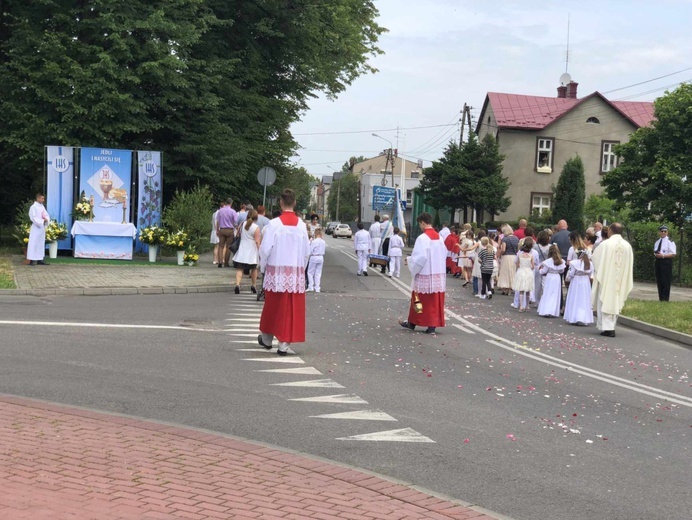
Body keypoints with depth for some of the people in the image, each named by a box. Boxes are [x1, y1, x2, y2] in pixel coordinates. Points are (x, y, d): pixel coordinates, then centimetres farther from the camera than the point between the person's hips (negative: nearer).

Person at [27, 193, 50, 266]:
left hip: (42, 227, 8)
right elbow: (33, 217, -15)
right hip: (36, 227, -8)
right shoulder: (33, 207, -9)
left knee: (41, 243, 8)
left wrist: (46, 219, -8)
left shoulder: (42, 207, 13)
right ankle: (32, 260, -6)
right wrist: (42, 221, -17)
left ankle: (39, 259, 12)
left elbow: (47, 215, 14)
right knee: (34, 243, -7)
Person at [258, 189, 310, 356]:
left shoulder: (274, 224, -11)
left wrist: (262, 267, 6)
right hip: (296, 272, 1)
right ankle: (284, 344, 7)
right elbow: (306, 250, 1)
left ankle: (267, 339, 29)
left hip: (276, 270, -1)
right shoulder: (301, 225, -3)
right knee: (292, 308, 6)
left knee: (273, 306, 13)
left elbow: (265, 248, -10)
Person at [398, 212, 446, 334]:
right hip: (439, 274, 6)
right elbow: (444, 253, 13)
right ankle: (432, 326, 7)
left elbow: (419, 257, -21)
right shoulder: (439, 237, 5)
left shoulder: (422, 238, -16)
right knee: (435, 300, 6)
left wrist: (410, 260, -4)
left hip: (425, 275, -6)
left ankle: (412, 323, 21)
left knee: (420, 300, 7)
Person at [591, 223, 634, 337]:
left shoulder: (605, 244, -13)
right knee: (615, 302, 14)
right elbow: (630, 263, 5)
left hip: (606, 278, -4)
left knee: (605, 301, 1)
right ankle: (611, 326, 19)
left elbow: (594, 258, 0)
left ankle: (607, 328, -5)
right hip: (620, 280, 4)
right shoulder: (627, 245, 0)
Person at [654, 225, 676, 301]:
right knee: (659, 281, 9)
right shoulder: (657, 242, 17)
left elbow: (673, 254, -11)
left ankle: (665, 299, -2)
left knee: (666, 281, -6)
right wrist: (656, 254, 0)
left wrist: (663, 256, -20)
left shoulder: (670, 242, -5)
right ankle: (660, 298, 17)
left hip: (666, 262, -7)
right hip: (658, 262, 7)